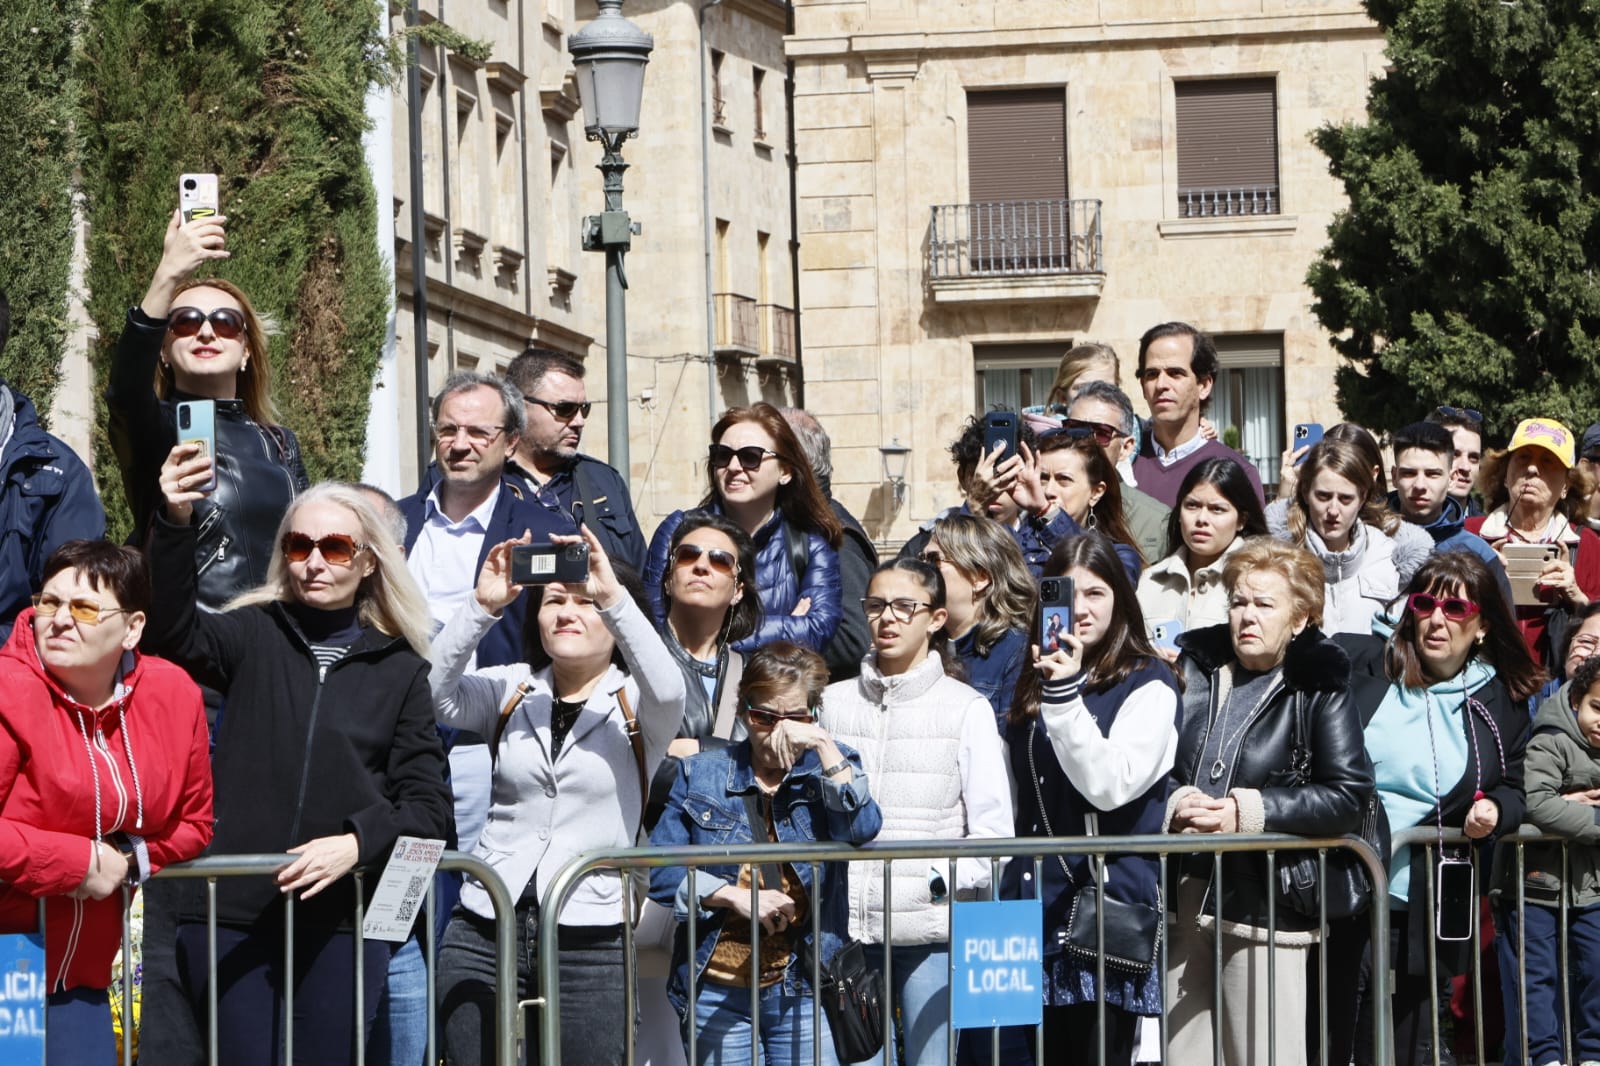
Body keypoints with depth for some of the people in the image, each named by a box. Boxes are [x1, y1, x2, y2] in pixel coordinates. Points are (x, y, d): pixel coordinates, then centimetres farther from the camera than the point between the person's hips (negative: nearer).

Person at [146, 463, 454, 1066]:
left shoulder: (399, 670, 9)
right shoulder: (254, 637, 7)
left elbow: (429, 807, 5)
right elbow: (172, 631, -15)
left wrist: (358, 842, -14)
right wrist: (175, 524, -30)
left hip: (342, 921, 1)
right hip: (232, 916, -1)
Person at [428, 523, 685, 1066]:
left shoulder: (635, 704, 4)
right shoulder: (509, 688, 12)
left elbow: (668, 692, -19)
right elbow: (435, 695, -7)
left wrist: (613, 596, -27)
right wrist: (482, 606, -18)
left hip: (590, 942, -2)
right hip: (483, 933, 2)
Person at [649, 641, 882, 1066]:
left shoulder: (828, 768, 7)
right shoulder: (701, 775, 7)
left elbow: (862, 829, -14)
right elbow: (659, 869, 0)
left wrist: (822, 745, -17)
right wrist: (736, 896, -12)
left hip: (804, 988, -1)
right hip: (718, 993, 1)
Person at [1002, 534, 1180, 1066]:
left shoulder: (1148, 683, -3)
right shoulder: (1037, 680, 18)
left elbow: (1111, 785, -19)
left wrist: (1064, 695, -25)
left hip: (1109, 901, -7)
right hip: (1038, 902, 7)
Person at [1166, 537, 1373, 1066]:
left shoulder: (1320, 689, -1)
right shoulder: (1193, 668, 11)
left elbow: (1347, 796, -10)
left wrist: (1246, 811, -16)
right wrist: (1176, 803, -9)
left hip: (1262, 903, -4)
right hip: (1180, 897, 4)